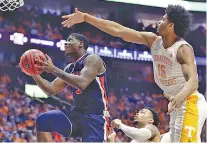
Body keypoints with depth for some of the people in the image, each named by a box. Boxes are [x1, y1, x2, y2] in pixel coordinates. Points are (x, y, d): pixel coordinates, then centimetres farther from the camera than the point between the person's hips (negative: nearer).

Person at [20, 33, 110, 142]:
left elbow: (82, 83, -26)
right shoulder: (70, 68, 17)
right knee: (43, 120, -9)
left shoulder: (92, 59, -9)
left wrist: (54, 69, -23)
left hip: (95, 116, -8)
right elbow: (51, 90, 18)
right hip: (78, 113, 8)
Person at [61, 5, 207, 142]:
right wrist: (85, 17, 1)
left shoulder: (183, 49, -20)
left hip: (190, 103, -9)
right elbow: (118, 30, 2)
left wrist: (179, 97, -55)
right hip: (177, 102, 9)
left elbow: (193, 81, -33)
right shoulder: (154, 41, 1)